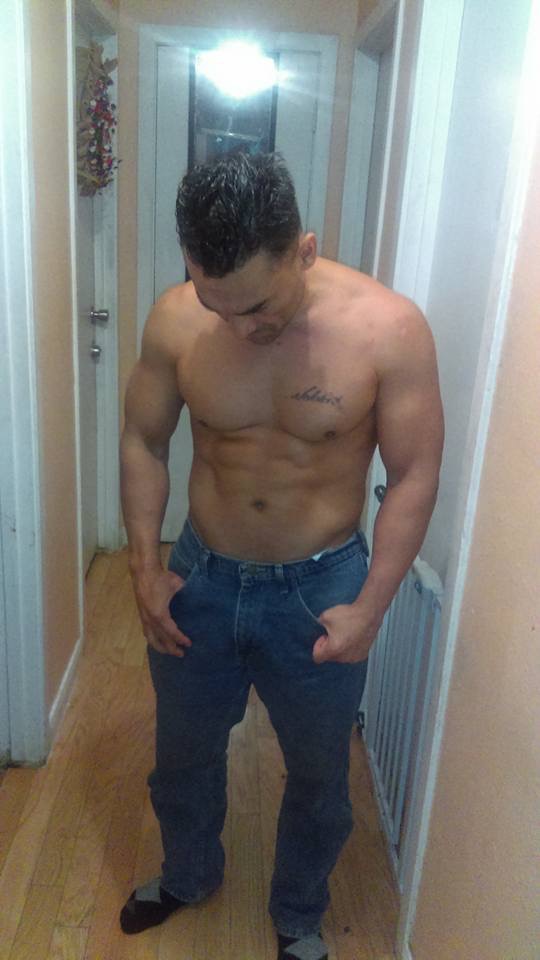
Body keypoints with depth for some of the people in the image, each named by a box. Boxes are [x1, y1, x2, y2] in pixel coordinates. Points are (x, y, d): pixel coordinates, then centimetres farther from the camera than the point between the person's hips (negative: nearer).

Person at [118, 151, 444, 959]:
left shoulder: (388, 327, -20)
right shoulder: (176, 320, -14)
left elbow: (414, 476, -12)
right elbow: (143, 443, -1)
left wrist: (370, 606, -14)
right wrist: (145, 568, -5)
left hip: (320, 588, -1)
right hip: (201, 579, 2)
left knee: (317, 772, 20)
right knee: (184, 753, 24)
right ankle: (188, 873, 57)